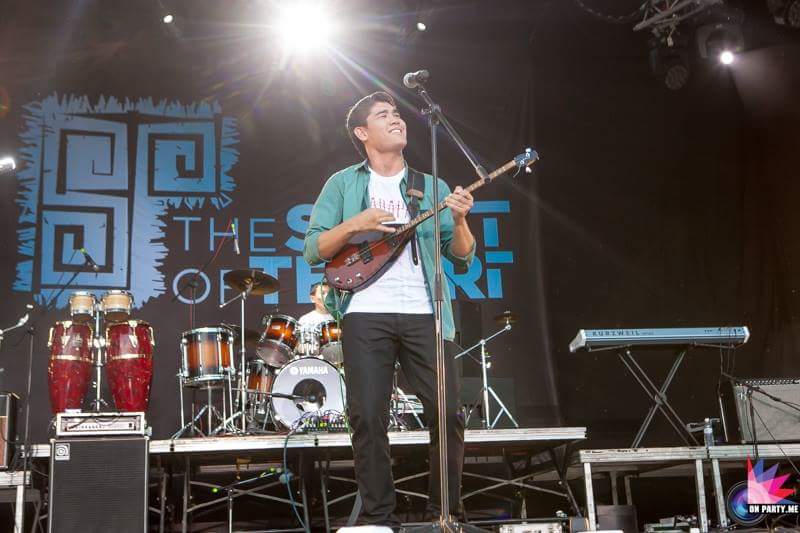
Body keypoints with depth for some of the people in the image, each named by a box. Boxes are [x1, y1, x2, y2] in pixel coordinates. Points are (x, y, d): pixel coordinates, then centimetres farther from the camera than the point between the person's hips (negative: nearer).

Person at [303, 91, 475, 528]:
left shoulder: (431, 187, 15)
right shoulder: (343, 184, 11)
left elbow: (462, 257, 10)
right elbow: (313, 250, 3)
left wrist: (459, 221, -9)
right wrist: (354, 224, -12)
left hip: (423, 313, 2)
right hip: (365, 315, -2)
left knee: (448, 413, -4)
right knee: (368, 418, -5)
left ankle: (445, 512, 12)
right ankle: (378, 518, 6)